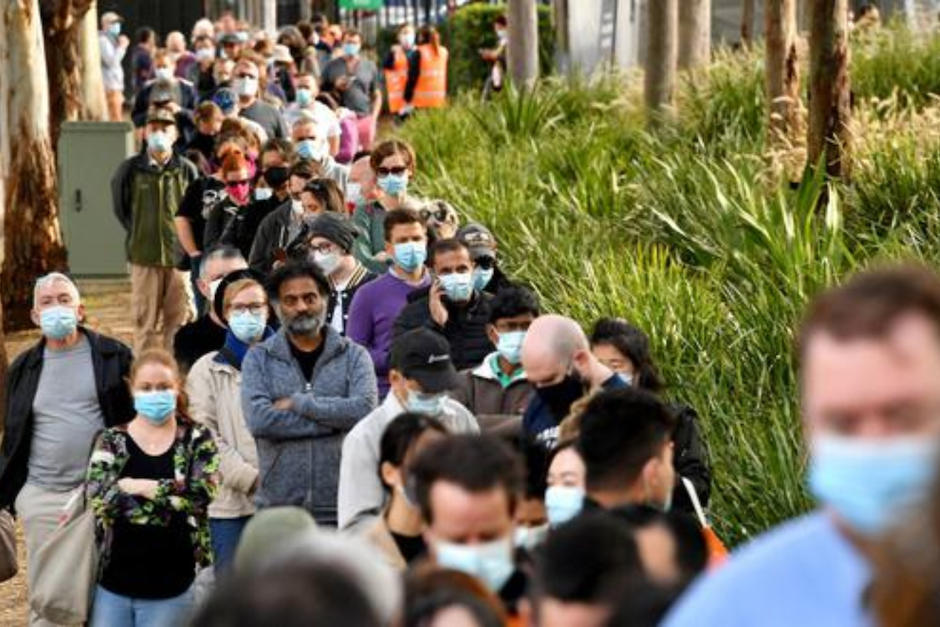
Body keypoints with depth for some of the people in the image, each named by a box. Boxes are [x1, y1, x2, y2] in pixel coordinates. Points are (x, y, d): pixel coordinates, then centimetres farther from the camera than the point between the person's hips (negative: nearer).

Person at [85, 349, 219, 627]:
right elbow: (98, 499, -11)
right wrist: (171, 493, -15)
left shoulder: (197, 440, 3)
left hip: (171, 589, -1)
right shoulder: (111, 441, 5)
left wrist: (140, 487, -13)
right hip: (113, 585, 1)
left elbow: (201, 494, -13)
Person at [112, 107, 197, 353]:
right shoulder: (130, 169, 2)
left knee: (178, 319, 4)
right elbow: (120, 207, 15)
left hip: (180, 256, 0)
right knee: (145, 321, 3)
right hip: (144, 257, 0)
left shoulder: (186, 169, 2)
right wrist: (138, 234, 12)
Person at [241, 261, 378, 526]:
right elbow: (258, 420, -9)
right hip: (278, 509, 0)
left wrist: (297, 403, -8)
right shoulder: (259, 359, 7)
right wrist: (333, 420, -9)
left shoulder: (353, 356, 8)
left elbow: (364, 409, -9)